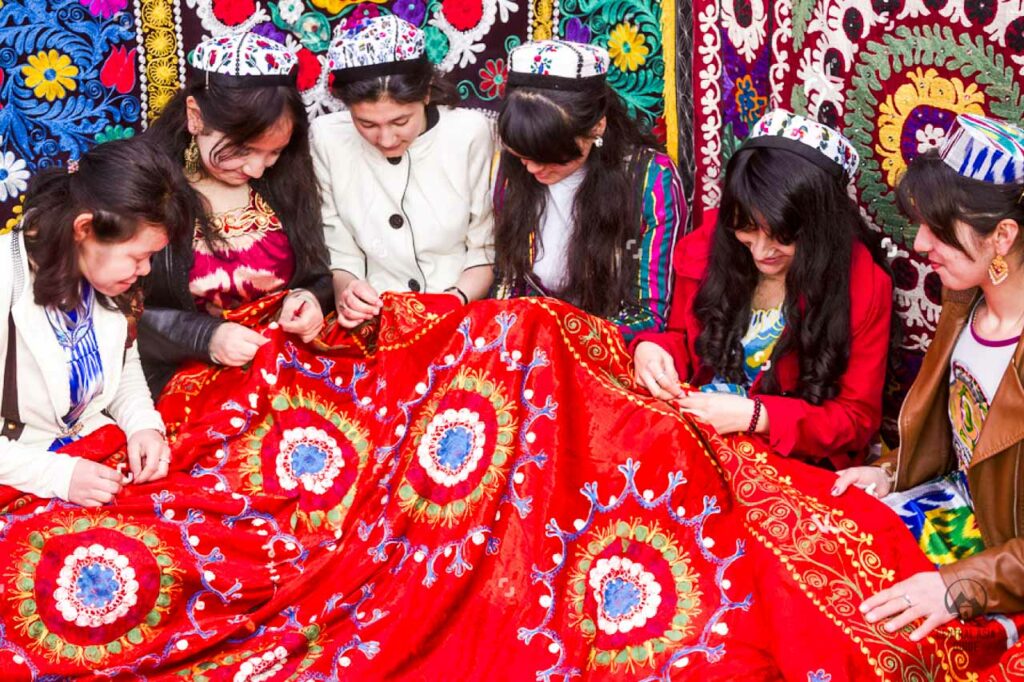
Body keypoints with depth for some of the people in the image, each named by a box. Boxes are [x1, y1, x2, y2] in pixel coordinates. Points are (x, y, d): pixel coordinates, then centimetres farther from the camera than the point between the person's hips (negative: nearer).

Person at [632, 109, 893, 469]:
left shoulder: (864, 285, -11)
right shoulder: (707, 247, -3)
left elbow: (856, 419, -7)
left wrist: (754, 416, -21)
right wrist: (653, 349, -12)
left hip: (795, 465, -4)